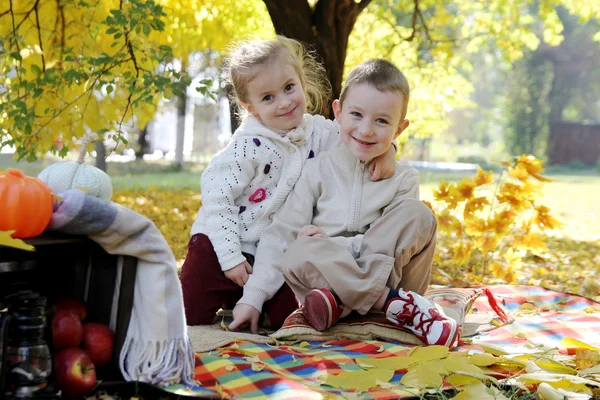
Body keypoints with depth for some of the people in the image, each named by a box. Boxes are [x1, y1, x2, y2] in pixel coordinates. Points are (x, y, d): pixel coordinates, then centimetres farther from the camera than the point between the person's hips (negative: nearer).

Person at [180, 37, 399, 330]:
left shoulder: (317, 132, -4)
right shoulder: (248, 147, -19)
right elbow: (216, 195, -19)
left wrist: (385, 150, -19)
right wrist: (230, 257, -20)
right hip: (220, 244, -4)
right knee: (190, 313, -8)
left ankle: (239, 301, 21)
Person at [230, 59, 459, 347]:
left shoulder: (403, 178, 7)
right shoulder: (319, 169, 5)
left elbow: (404, 237, -3)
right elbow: (281, 233, 0)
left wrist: (330, 239, -15)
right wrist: (252, 298, -10)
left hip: (385, 271, 1)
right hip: (325, 269, -1)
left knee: (419, 215, -22)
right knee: (300, 254, -34)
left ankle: (339, 301, -29)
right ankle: (395, 305, -28)